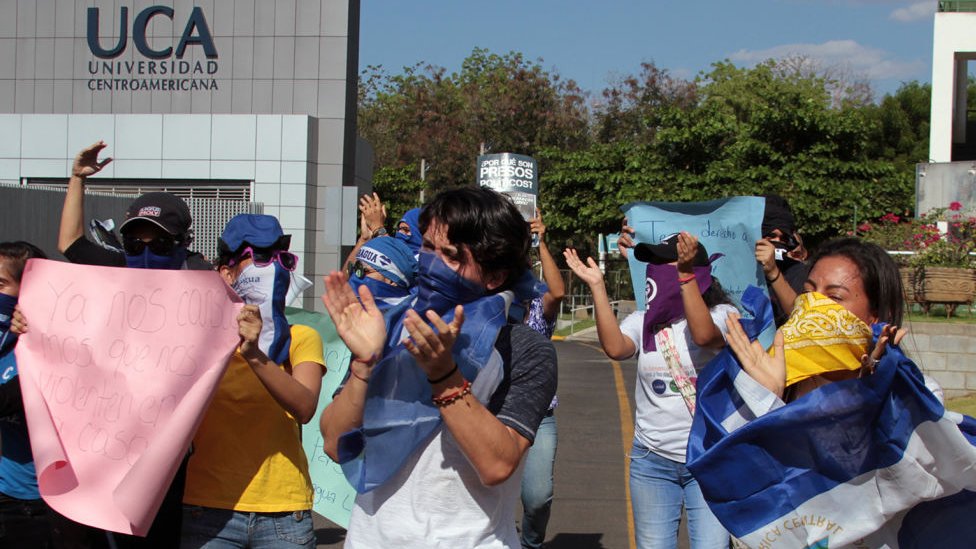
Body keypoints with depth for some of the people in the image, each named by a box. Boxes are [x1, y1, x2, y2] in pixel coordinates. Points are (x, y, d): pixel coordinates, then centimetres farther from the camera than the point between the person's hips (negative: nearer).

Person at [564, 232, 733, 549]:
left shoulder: (721, 314, -5)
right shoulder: (642, 322, 4)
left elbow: (704, 335, -28)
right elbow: (615, 347, -17)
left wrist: (685, 272, -35)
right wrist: (597, 287, -21)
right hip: (652, 460, 3)